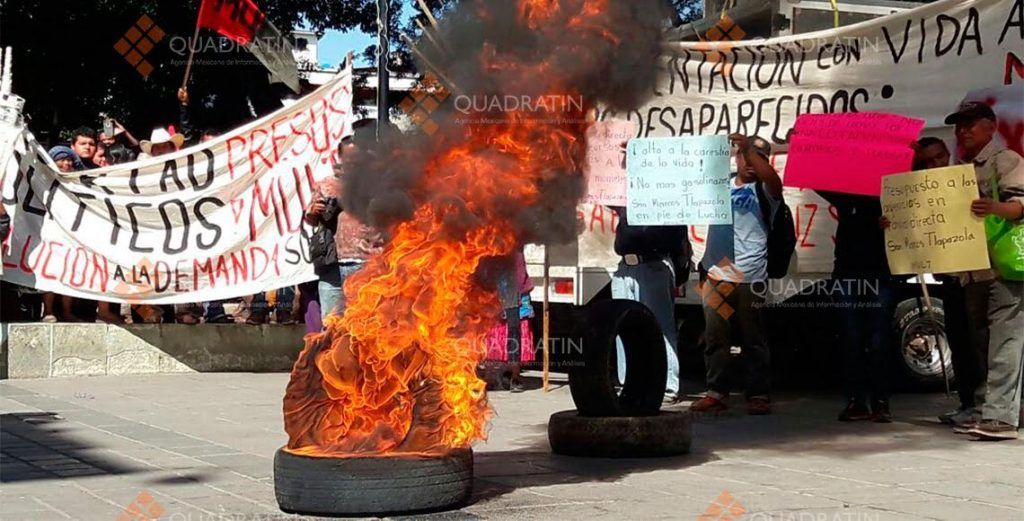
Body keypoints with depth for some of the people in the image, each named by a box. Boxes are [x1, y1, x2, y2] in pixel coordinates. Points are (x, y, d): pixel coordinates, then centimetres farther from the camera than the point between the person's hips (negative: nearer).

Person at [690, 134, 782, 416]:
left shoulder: (764, 190, 7)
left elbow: (772, 178, -15)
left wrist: (749, 147, -19)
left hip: (749, 276, -3)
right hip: (716, 274, 3)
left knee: (753, 339, -2)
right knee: (715, 337, 3)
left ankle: (759, 395, 3)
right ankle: (716, 392, 9)